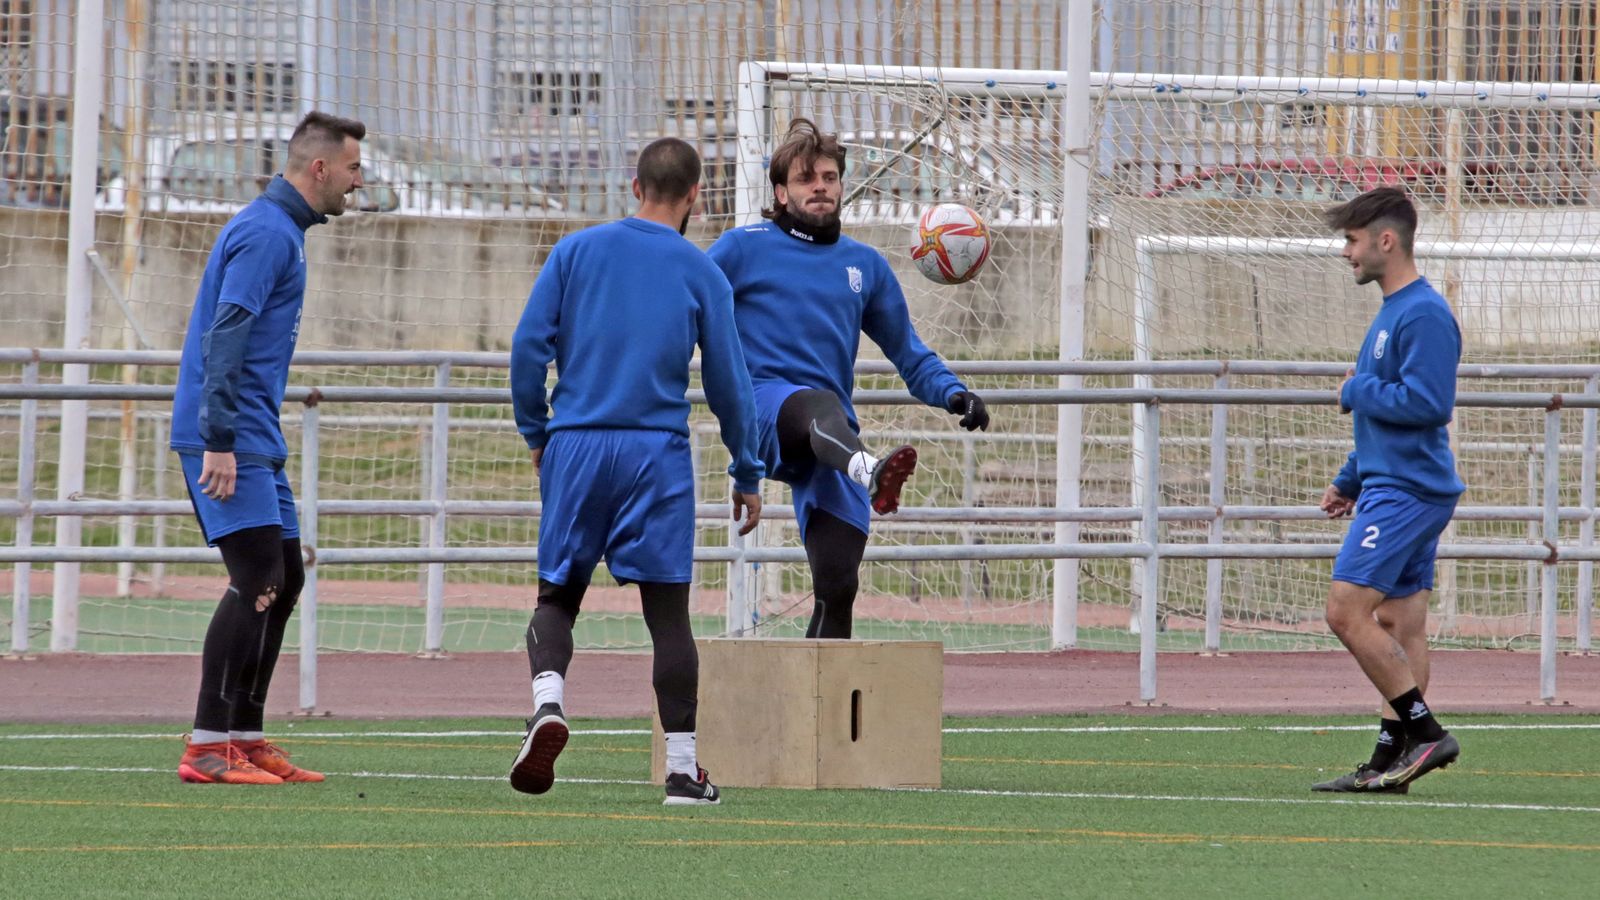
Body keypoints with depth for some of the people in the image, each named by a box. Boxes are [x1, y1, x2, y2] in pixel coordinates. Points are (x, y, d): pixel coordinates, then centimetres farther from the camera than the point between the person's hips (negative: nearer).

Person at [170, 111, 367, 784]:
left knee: (283, 579, 12)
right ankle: (207, 748, -16)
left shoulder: (280, 230, 20)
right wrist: (219, 443, -25)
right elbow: (223, 338, -21)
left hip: (253, 442, 11)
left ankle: (243, 736, 17)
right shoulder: (267, 233, -13)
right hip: (228, 439, -11)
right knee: (257, 581, -15)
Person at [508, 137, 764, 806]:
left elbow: (529, 345, 0)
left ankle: (548, 701, -18)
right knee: (667, 610, 2)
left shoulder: (577, 251, 5)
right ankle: (682, 767, 1)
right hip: (658, 453, -1)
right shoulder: (702, 275, 3)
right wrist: (748, 476, 14)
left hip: (575, 447, 1)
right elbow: (727, 383, 5)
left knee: (557, 594, 10)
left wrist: (536, 433, 12)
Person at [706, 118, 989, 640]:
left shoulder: (865, 266, 22)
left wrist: (953, 395, 6)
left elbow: (911, 356, 25)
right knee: (820, 405, -41)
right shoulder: (745, 248, 11)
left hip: (833, 441, 5)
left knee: (837, 586, -5)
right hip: (762, 408, -5)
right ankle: (869, 473, -73)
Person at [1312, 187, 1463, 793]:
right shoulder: (1392, 312, 18)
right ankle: (1390, 761, 8)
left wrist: (1357, 393, -10)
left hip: (1405, 492, -10)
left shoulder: (1424, 316, -15)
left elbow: (1425, 402, -25)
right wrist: (1349, 481, 24)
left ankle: (1426, 732, -12)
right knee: (1400, 626, 8)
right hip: (1392, 487, 10)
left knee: (1346, 612, -13)